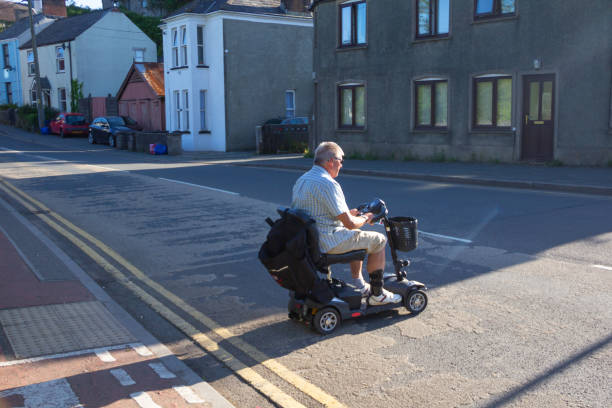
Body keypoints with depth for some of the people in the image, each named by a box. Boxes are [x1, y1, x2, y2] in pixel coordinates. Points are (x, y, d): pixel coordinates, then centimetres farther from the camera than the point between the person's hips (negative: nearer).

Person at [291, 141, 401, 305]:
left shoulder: (301, 180, 10)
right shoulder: (328, 184, -21)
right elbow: (350, 223, -20)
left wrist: (349, 213, 17)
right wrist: (365, 218, 2)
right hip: (327, 242, -10)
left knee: (356, 236, 31)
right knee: (378, 240, 5)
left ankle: (359, 285, 33)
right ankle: (377, 294, 13)